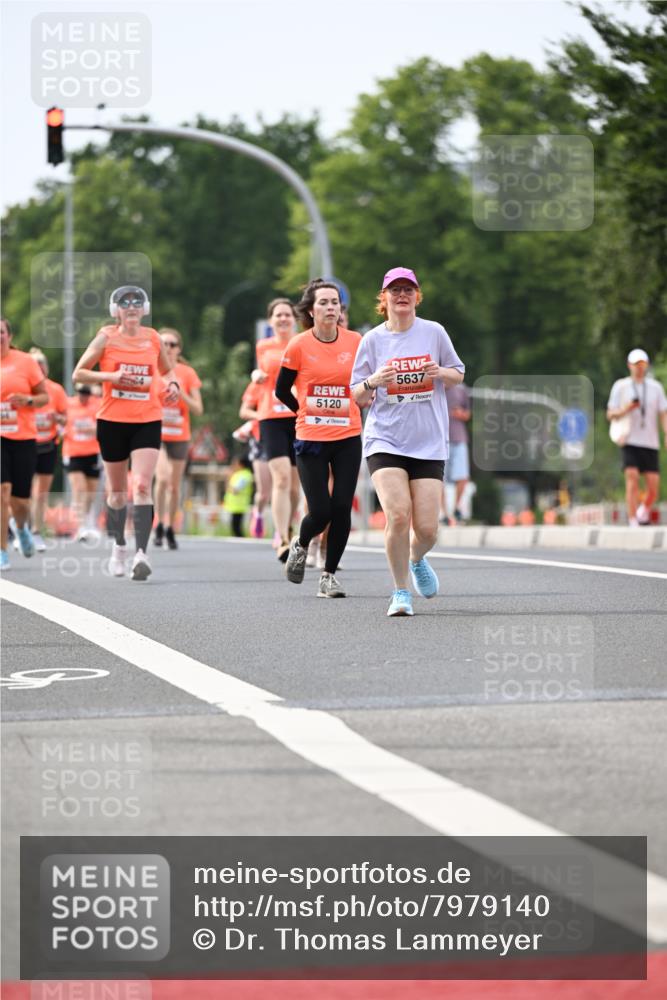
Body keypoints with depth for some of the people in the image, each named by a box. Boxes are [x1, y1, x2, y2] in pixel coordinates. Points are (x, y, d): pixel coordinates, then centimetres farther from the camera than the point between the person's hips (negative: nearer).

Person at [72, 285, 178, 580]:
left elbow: (168, 370, 22)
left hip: (147, 421, 0)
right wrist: (111, 376, -15)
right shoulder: (107, 338, 0)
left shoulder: (153, 338, 6)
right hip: (112, 421, 0)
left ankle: (141, 553, -22)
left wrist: (173, 385, 0)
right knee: (117, 490, 11)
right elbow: (79, 373, 0)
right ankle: (118, 546, 32)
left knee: (142, 486, -16)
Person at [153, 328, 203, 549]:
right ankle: (159, 524, -6)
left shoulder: (187, 373, 0)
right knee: (162, 477, -23)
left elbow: (198, 409, -2)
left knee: (174, 486, 7)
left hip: (179, 437, 2)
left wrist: (180, 392, -17)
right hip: (155, 434, -2)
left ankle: (170, 529, 23)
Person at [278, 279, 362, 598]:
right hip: (311, 440, -2)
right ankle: (300, 545, 27)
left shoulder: (356, 342, 0)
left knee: (342, 508, -4)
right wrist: (307, 410, 8)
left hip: (348, 438, 2)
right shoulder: (299, 346, -6)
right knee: (320, 511, -7)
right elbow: (281, 390, 7)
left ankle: (329, 575, 11)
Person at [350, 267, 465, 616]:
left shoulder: (434, 332, 4)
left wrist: (440, 372, -6)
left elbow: (458, 374, 16)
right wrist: (373, 381, -15)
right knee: (398, 515, -19)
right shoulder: (373, 340, 2)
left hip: (429, 443, 1)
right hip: (385, 441, -1)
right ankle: (400, 592, -1)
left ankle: (417, 560, 33)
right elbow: (358, 397, 7)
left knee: (426, 528, -4)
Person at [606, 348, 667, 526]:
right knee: (632, 479, -17)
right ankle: (633, 523, -16)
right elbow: (610, 414, 7)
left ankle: (644, 511, 27)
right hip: (630, 441, -2)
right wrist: (625, 410, -14)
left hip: (651, 443, 2)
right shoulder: (620, 386, 5)